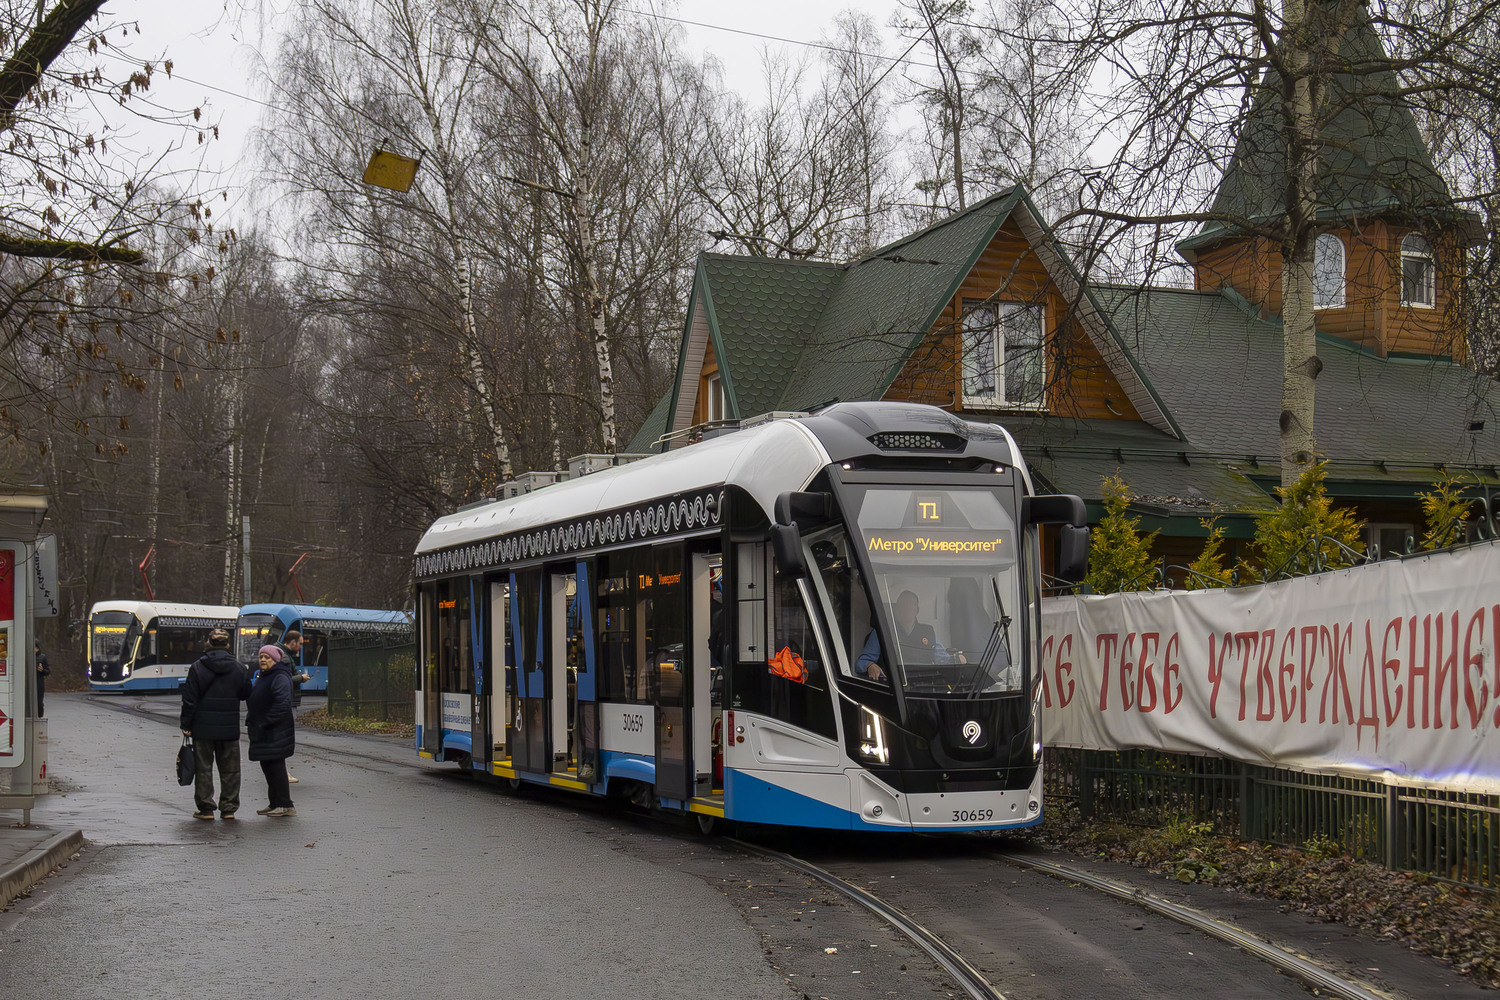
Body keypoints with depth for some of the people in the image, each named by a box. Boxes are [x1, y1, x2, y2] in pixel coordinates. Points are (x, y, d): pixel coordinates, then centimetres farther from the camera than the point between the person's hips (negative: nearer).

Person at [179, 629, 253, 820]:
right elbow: (246, 695, 7)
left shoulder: (197, 667, -6)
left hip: (203, 727, -2)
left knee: (203, 768, 7)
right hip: (230, 727, 2)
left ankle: (205, 808, 7)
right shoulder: (238, 668, -1)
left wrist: (186, 724, -1)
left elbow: (189, 699, -7)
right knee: (230, 769, 9)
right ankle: (229, 808, 10)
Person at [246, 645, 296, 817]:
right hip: (264, 731, 10)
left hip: (275, 732, -10)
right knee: (267, 765, 12)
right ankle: (275, 803, 20)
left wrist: (265, 723, -22)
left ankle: (285, 805, -5)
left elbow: (282, 704, -23)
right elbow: (255, 701, 26)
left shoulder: (280, 678, -15)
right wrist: (251, 720, 13)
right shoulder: (262, 676, 18)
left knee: (275, 765, -9)